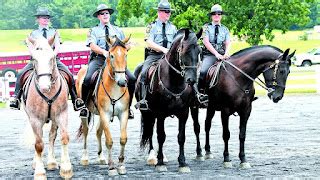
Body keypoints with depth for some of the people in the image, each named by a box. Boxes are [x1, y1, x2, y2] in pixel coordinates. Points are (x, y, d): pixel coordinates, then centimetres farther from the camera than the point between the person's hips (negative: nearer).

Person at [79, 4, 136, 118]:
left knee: (132, 79, -19)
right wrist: (104, 52, -22)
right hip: (98, 59, -2)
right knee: (87, 79, -29)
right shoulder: (94, 31, 14)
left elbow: (127, 45, 18)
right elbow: (92, 45, -4)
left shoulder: (118, 30, 23)